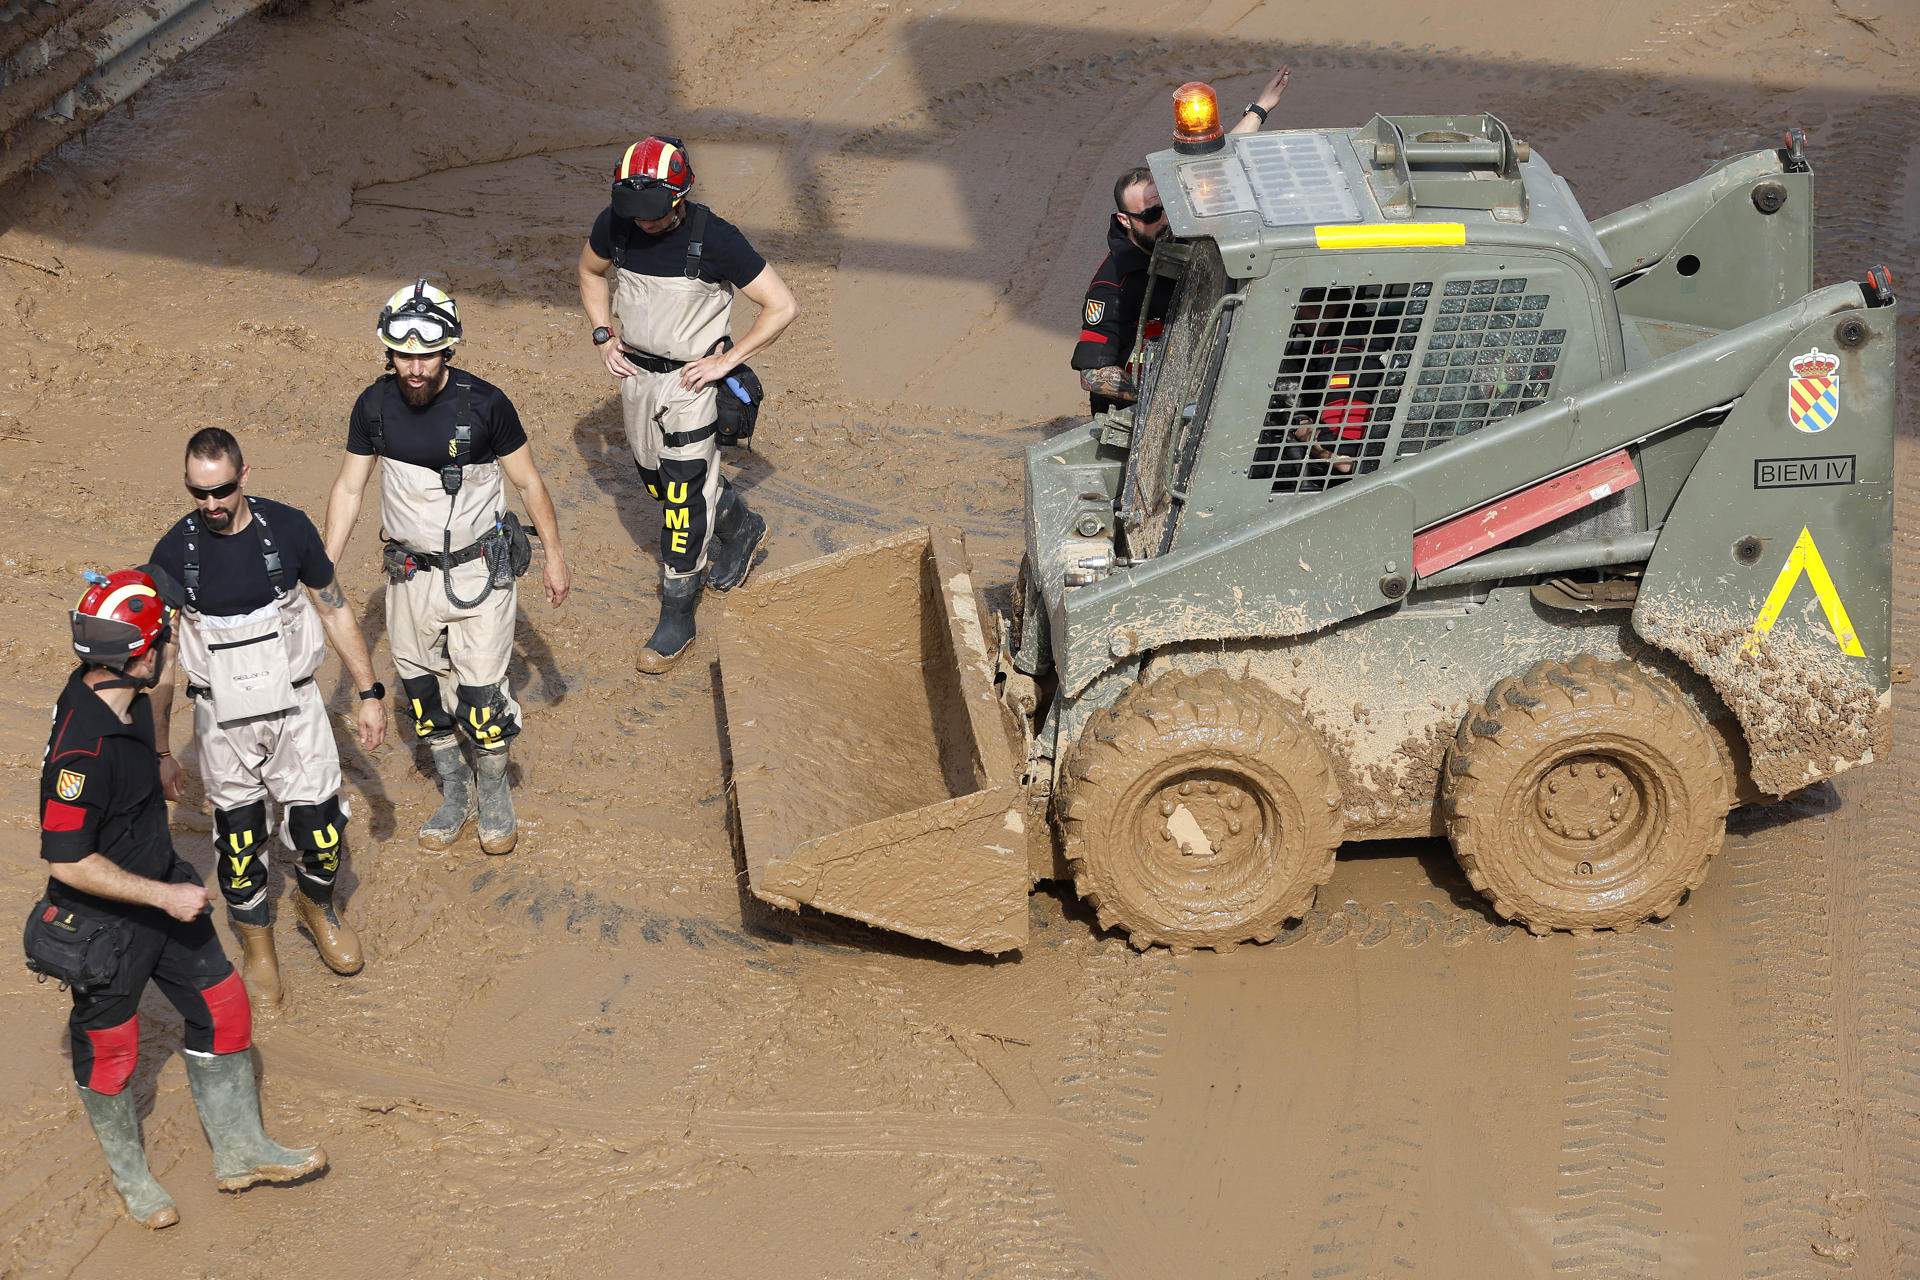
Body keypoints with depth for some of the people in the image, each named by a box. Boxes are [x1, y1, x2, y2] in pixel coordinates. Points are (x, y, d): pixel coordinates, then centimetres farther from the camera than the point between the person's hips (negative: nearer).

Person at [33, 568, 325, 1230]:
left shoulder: (123, 699, -7)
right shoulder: (83, 749, -35)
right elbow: (67, 861, -30)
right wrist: (164, 897, -23)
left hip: (159, 892, 9)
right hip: (102, 924, -9)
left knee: (223, 1008, 14)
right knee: (109, 1052, 14)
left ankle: (239, 1150, 32)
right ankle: (130, 1175, 38)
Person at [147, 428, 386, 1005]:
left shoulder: (287, 527, -11)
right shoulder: (174, 552, -11)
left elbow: (335, 612, 2)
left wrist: (370, 695, 3)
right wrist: (160, 750, 1)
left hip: (295, 708, 0)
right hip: (223, 720, 0)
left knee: (320, 832, 2)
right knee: (238, 841, 8)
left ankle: (316, 907, 36)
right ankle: (257, 949, 31)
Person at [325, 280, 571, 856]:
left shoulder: (484, 403, -17)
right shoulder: (375, 406, -8)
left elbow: (528, 481, -4)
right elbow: (349, 488, 3)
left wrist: (555, 557, 1)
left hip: (479, 571, -3)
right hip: (411, 572, 3)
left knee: (481, 696, -4)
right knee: (423, 694, 11)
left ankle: (494, 794, 22)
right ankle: (454, 796, 32)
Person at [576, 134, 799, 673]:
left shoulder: (715, 239, -24)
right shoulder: (616, 223, -11)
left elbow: (782, 306, -17)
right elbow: (591, 271, 14)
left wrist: (727, 360, -16)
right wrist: (604, 336, 3)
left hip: (690, 381, -5)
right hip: (635, 370, 5)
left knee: (683, 500, -5)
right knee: (657, 480, 19)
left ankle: (677, 619, 8)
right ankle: (739, 527, 46)